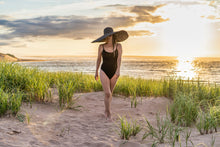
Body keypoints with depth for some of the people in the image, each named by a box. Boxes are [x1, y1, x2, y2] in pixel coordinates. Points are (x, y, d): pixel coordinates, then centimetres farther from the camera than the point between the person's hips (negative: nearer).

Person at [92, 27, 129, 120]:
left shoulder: (118, 46, -8)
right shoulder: (101, 47, -7)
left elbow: (119, 59, -17)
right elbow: (98, 59, 5)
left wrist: (118, 70, -33)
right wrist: (96, 72, 10)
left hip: (114, 73, 2)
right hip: (104, 72, -1)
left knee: (109, 93, 15)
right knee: (107, 94, -13)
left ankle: (106, 111, 34)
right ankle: (108, 113, 4)